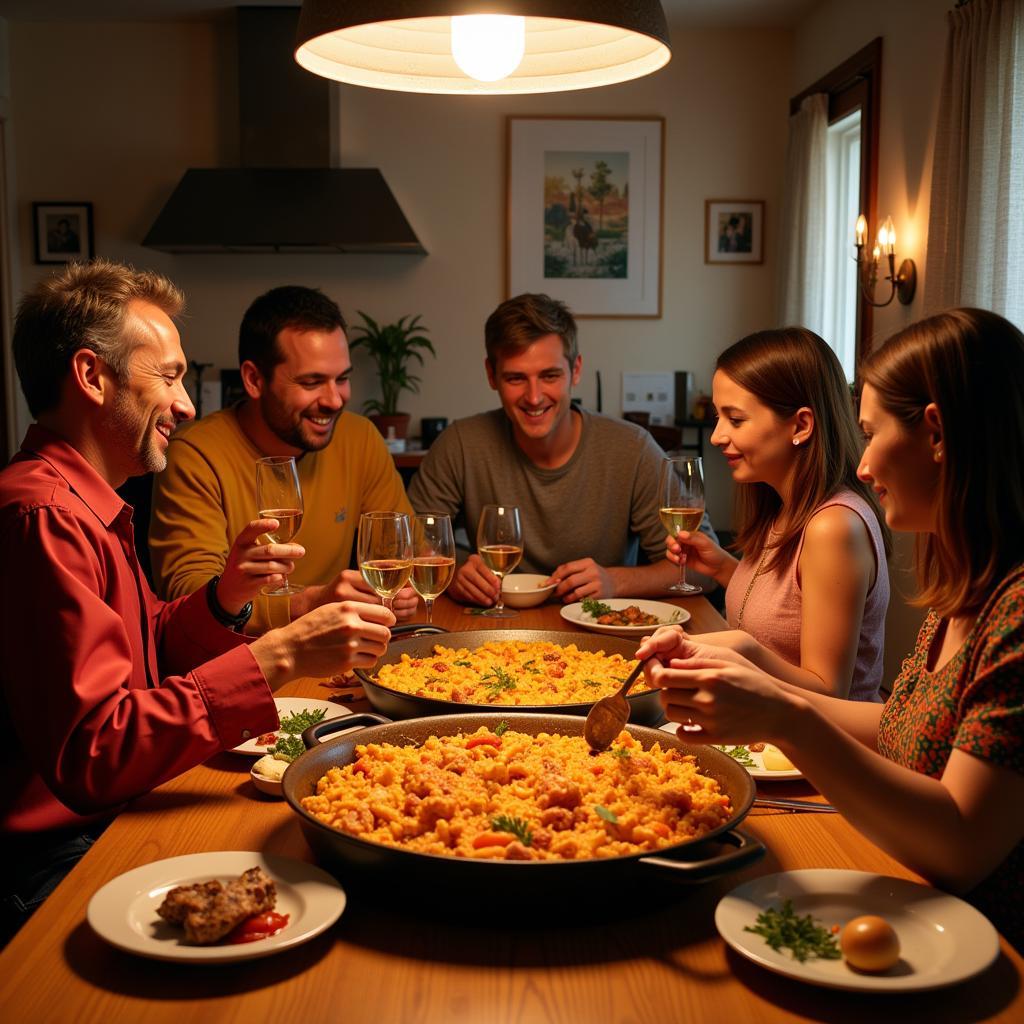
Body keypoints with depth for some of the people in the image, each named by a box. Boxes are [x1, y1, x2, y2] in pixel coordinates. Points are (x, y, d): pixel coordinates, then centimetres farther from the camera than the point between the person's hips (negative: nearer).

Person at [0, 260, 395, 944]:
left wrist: (224, 601, -2)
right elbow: (92, 752, -28)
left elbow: (152, 655, 18)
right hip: (59, 860, -9)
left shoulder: (89, 503, 15)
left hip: (112, 821, 9)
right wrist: (276, 657, -28)